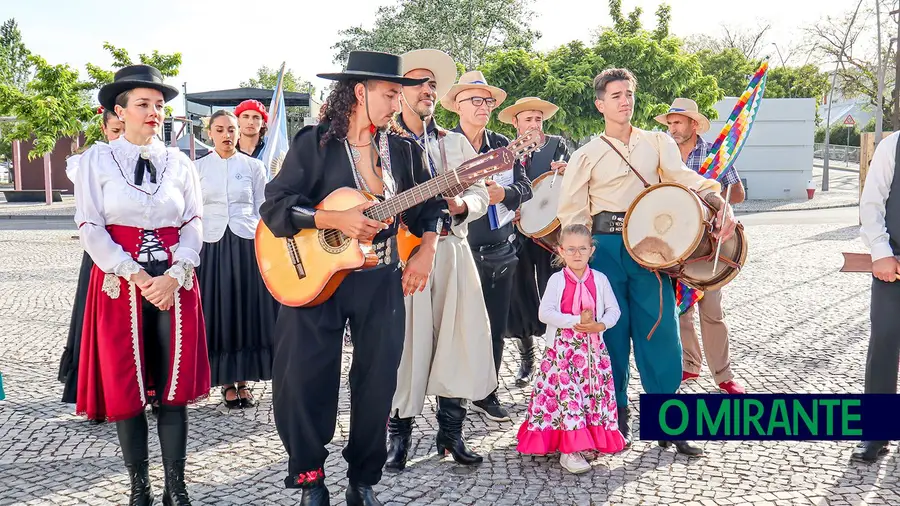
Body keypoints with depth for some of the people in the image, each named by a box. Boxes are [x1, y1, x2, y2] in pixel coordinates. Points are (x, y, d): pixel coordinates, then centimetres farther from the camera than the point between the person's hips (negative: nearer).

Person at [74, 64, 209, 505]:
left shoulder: (179, 163, 9)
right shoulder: (97, 160, 1)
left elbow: (193, 224, 6)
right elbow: (90, 228, -5)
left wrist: (174, 276, -10)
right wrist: (136, 276, -14)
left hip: (175, 284, 2)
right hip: (120, 283, -2)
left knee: (174, 387, 2)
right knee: (125, 388, 2)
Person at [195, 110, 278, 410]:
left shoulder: (254, 167, 6)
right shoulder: (198, 168, 6)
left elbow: (262, 211, 8)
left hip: (246, 244, 0)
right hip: (211, 246, 0)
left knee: (247, 311, 1)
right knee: (218, 313, 1)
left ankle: (243, 380, 12)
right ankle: (227, 383, 10)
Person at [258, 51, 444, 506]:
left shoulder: (402, 150, 6)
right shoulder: (315, 143, -6)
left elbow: (427, 209, 14)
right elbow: (274, 207, -11)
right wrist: (335, 220, -21)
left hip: (381, 282, 4)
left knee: (377, 384, 5)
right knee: (307, 381, -1)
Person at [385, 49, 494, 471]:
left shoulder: (456, 143, 18)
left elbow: (480, 192, 13)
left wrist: (461, 206, -8)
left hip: (452, 248, 4)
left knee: (459, 336, 1)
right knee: (405, 340, -3)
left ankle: (450, 431, 13)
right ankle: (399, 434, 10)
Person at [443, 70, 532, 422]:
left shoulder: (503, 145, 11)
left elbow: (525, 188, 6)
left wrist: (503, 193, -13)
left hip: (501, 251, 4)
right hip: (462, 251, -4)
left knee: (495, 330, 11)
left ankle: (487, 395, 25)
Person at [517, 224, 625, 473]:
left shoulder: (599, 280, 5)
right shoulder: (557, 280, -3)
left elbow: (614, 310, 5)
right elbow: (545, 313, -13)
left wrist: (599, 325, -15)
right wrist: (576, 320, -20)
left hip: (593, 350, 3)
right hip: (562, 350, -3)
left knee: (593, 394, 3)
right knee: (567, 394, -10)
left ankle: (591, 440, 18)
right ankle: (570, 451, -9)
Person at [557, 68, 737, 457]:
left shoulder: (658, 143, 11)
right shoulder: (586, 156, 6)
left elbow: (683, 176, -4)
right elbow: (572, 214, 6)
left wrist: (719, 201, -22)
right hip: (605, 247, -1)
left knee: (660, 331, -2)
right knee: (612, 332, 2)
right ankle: (617, 415, 16)